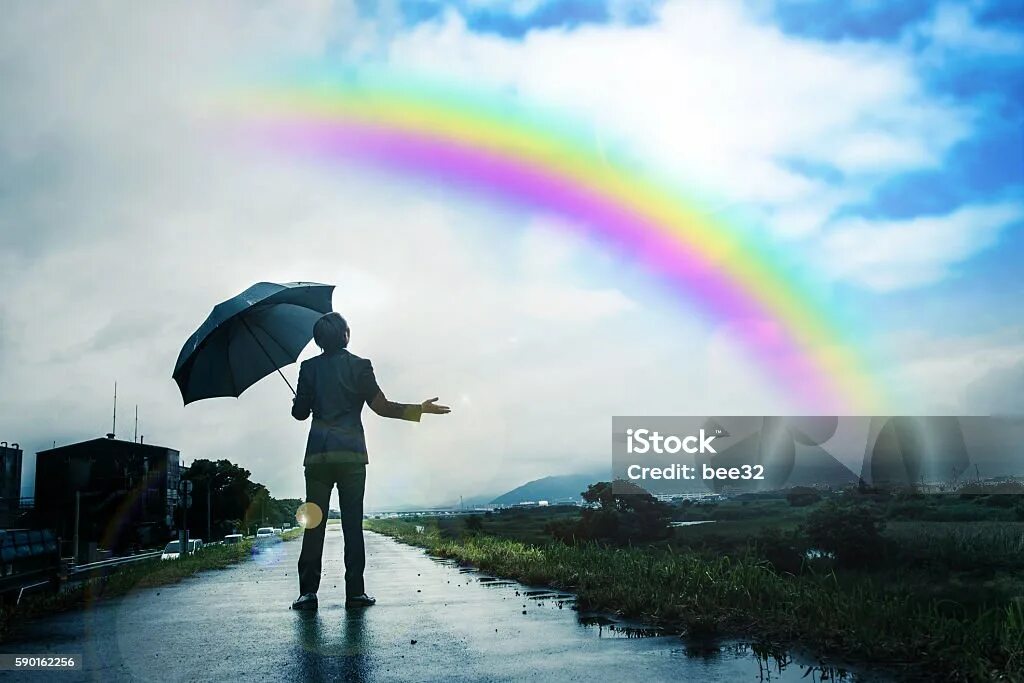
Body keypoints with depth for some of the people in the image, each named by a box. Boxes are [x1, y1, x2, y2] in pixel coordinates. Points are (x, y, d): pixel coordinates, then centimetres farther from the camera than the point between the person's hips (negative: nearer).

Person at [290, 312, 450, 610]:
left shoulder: (309, 367, 6)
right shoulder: (359, 366, 1)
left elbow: (300, 412, 6)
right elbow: (382, 407, -4)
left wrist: (300, 401, 28)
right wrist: (420, 409, 4)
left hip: (318, 454, 1)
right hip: (351, 453, -1)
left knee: (314, 522, 3)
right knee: (352, 523, 3)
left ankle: (308, 591, -1)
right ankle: (355, 592, 2)